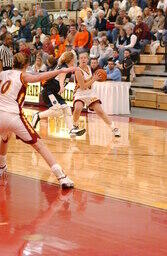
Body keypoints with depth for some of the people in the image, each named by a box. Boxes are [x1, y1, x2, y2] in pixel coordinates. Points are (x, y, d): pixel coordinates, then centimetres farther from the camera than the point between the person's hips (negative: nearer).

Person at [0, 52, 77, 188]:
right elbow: (39, 77, -19)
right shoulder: (22, 76, 1)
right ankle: (62, 177, -15)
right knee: (39, 145, -5)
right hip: (14, 116, -5)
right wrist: (62, 70, -25)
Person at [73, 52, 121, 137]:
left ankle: (113, 128, 8)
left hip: (90, 92, 6)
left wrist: (95, 77, 1)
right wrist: (94, 79, -21)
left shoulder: (88, 67, 2)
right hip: (80, 93, -5)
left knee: (100, 111, 0)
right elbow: (83, 87, -22)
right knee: (78, 108, -31)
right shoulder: (78, 71, -20)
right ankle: (75, 126, -6)